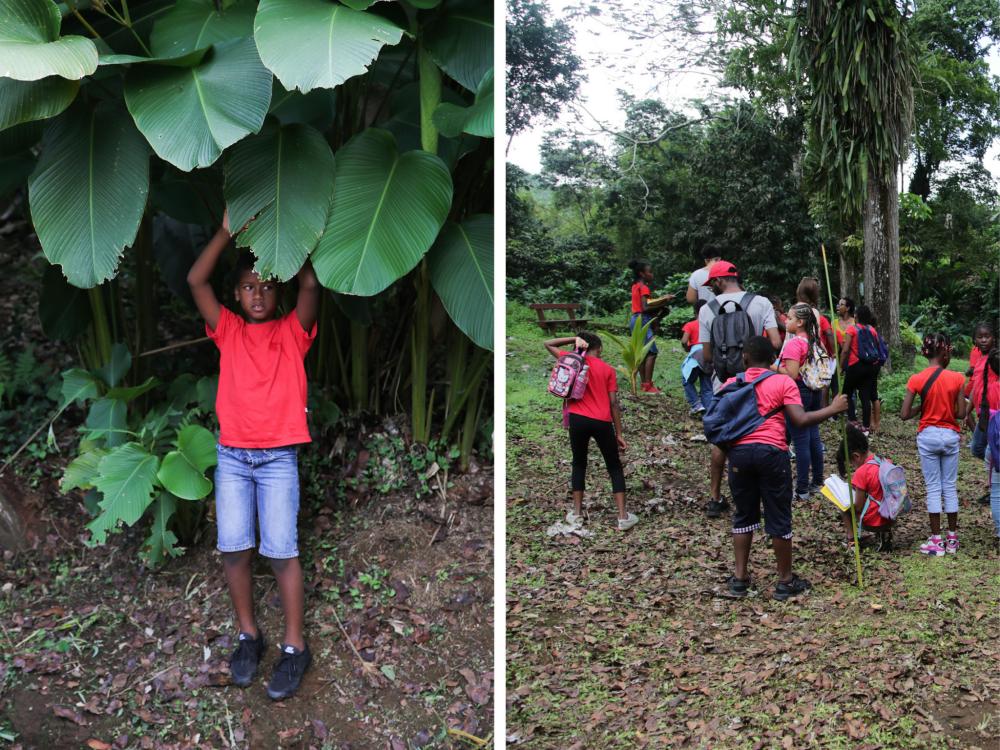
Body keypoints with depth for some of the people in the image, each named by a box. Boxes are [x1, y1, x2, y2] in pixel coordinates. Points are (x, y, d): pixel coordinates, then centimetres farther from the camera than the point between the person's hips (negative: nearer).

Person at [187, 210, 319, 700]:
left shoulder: (292, 332, 6)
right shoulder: (228, 331, 10)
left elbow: (310, 286, -10)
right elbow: (195, 280, -1)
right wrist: (228, 230, -4)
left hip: (279, 457, -2)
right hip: (232, 454, 2)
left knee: (281, 550, -5)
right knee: (233, 548, 0)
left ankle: (294, 647, 4)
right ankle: (248, 635, 18)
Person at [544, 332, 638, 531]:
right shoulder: (608, 369, 7)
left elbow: (548, 344, 19)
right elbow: (613, 403, 2)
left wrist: (575, 339, 7)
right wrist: (619, 434, 6)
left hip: (578, 419, 1)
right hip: (602, 422, -1)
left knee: (579, 464, 20)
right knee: (615, 468, 11)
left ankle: (576, 513, 20)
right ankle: (623, 517, 5)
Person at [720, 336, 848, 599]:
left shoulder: (731, 384, 9)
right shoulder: (783, 382, 1)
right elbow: (801, 421, -9)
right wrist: (833, 408, 0)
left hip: (739, 452, 3)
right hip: (771, 452, -3)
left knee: (743, 515, 15)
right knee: (779, 518, 8)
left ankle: (739, 578, 18)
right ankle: (785, 581, 16)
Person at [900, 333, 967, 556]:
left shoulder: (916, 380, -10)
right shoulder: (956, 378, -9)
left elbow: (905, 414, -11)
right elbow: (961, 413, -5)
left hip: (927, 437, -1)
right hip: (950, 436, 1)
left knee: (933, 488, 6)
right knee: (950, 487, 12)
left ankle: (936, 541, 7)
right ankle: (952, 539, 19)